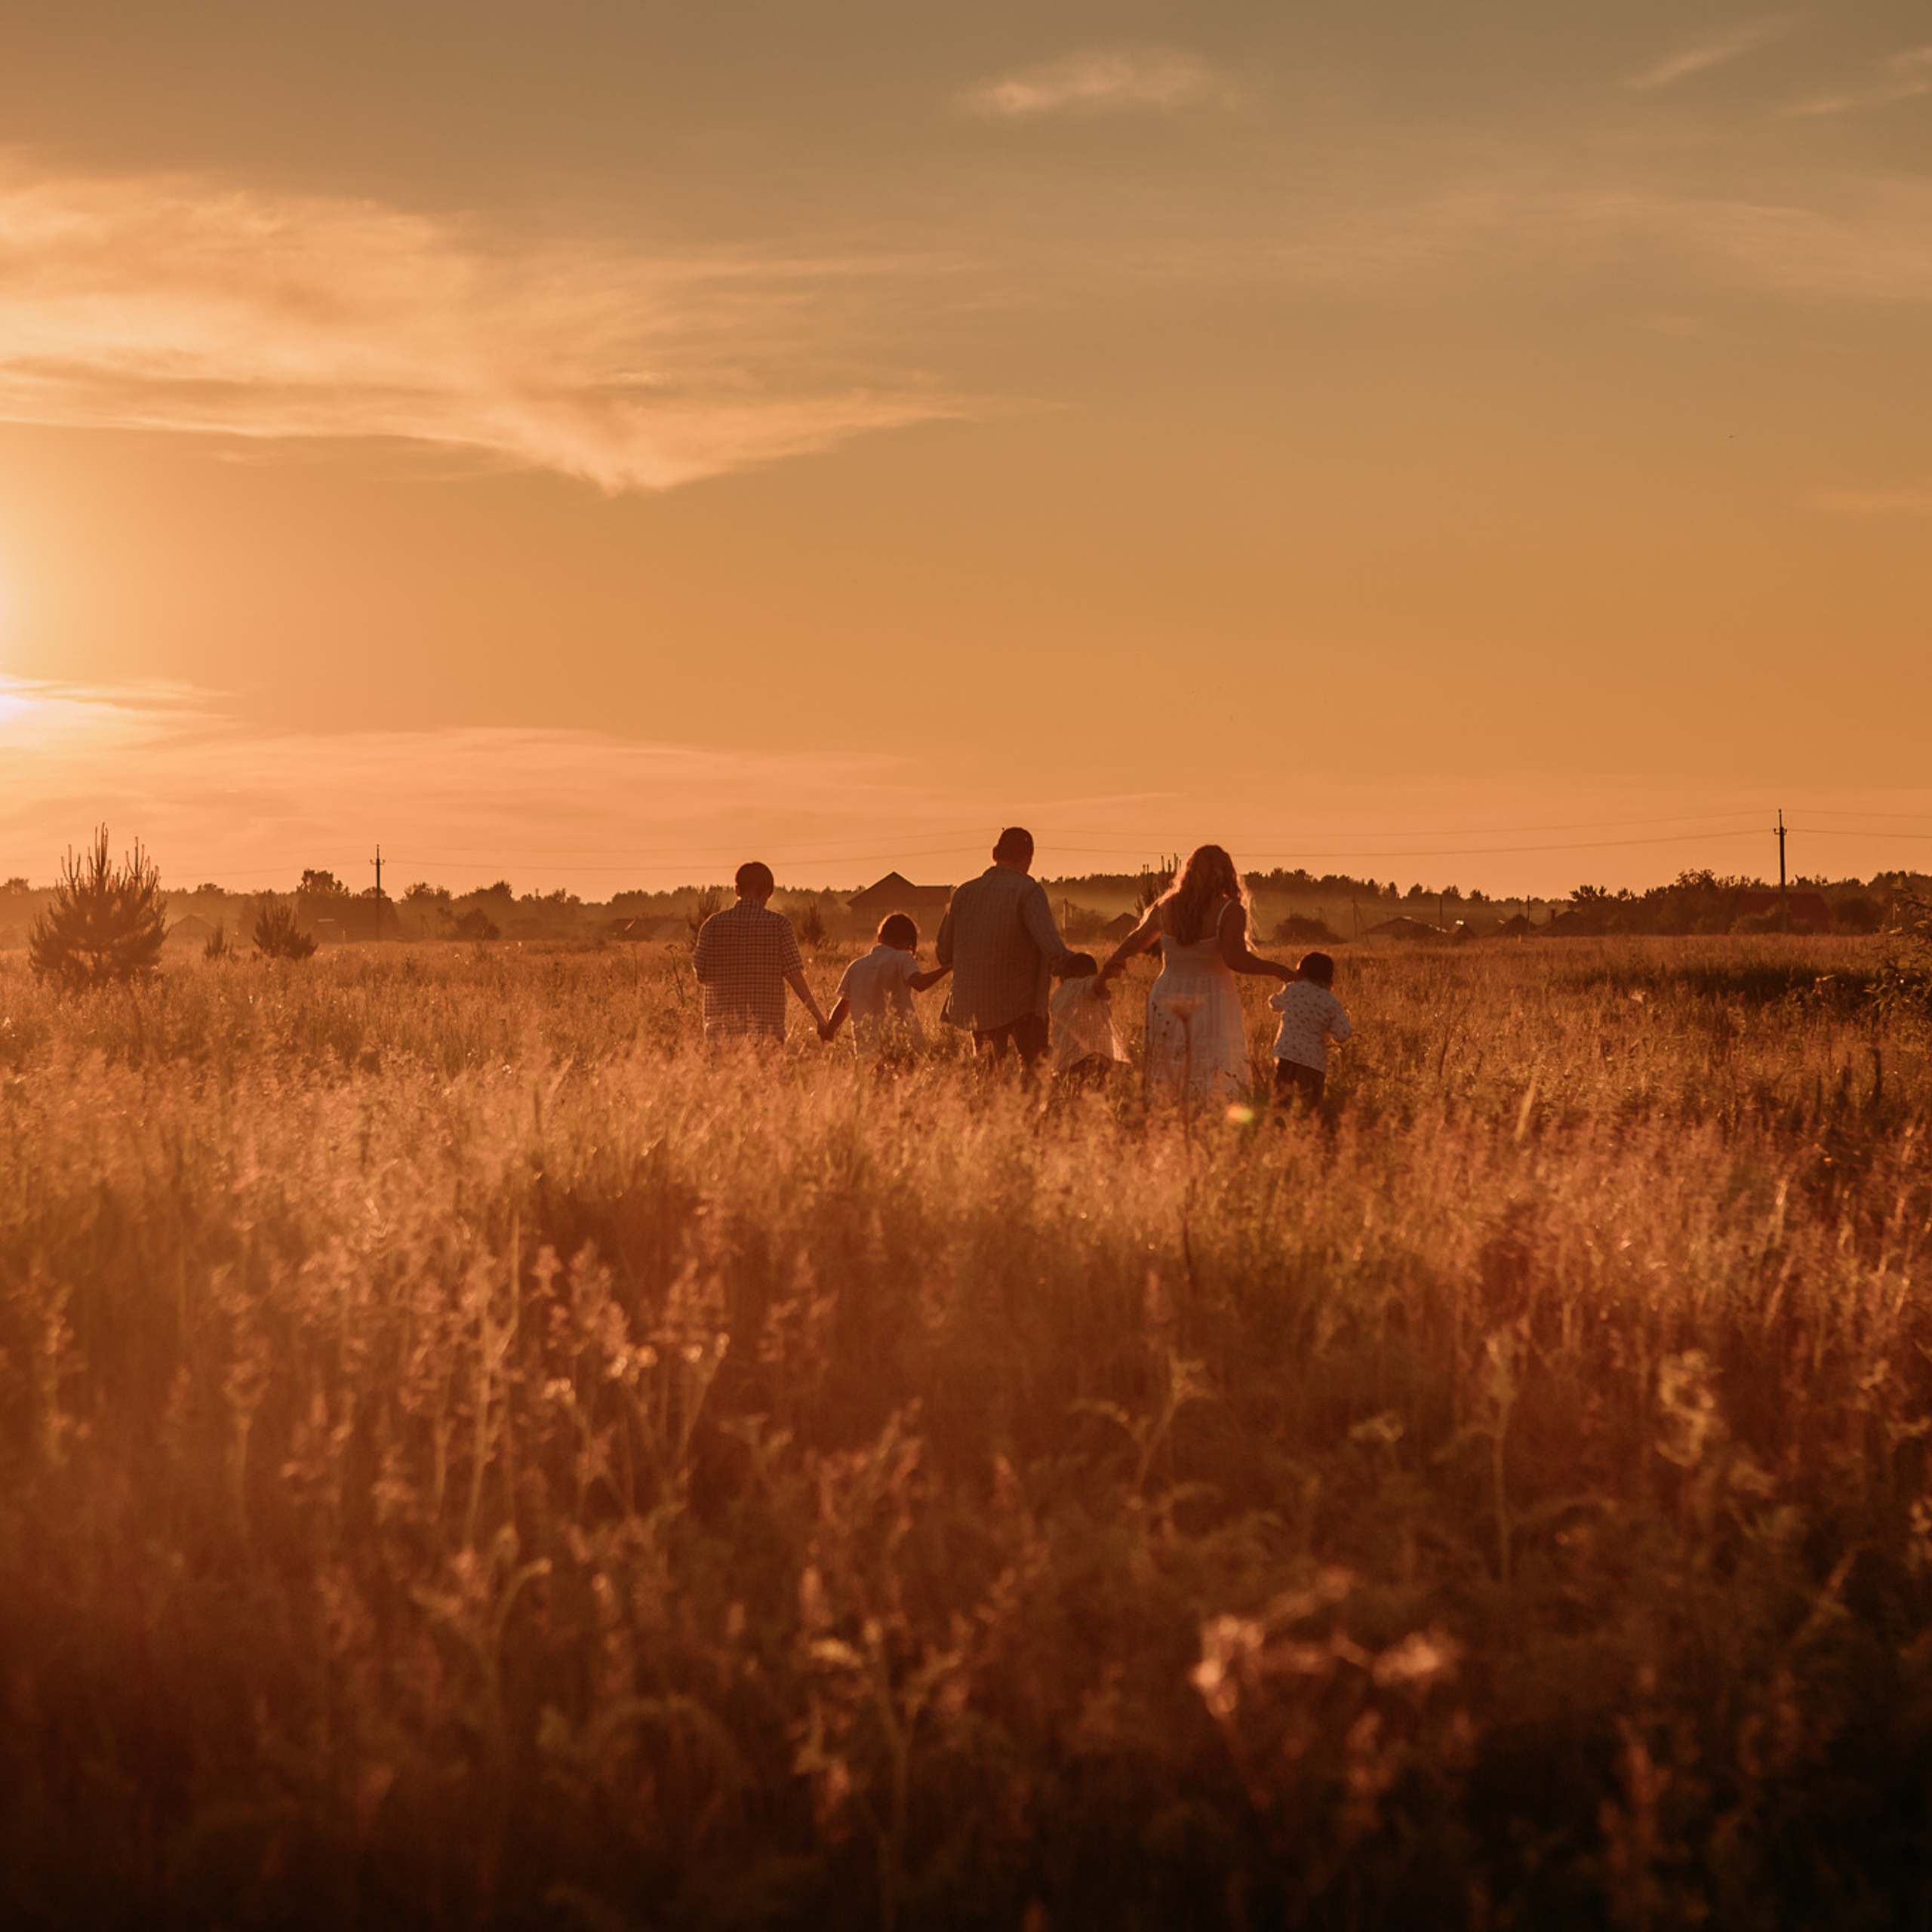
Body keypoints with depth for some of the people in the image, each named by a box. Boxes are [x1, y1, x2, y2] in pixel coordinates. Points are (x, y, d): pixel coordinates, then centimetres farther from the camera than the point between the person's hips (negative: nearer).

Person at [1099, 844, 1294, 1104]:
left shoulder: (1165, 907, 5)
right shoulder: (1229, 911, -10)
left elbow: (1139, 939, 20)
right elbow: (1235, 959, -19)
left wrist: (1114, 961, 38)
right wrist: (1276, 969, -6)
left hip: (1167, 996, 4)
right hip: (1211, 1001, -4)